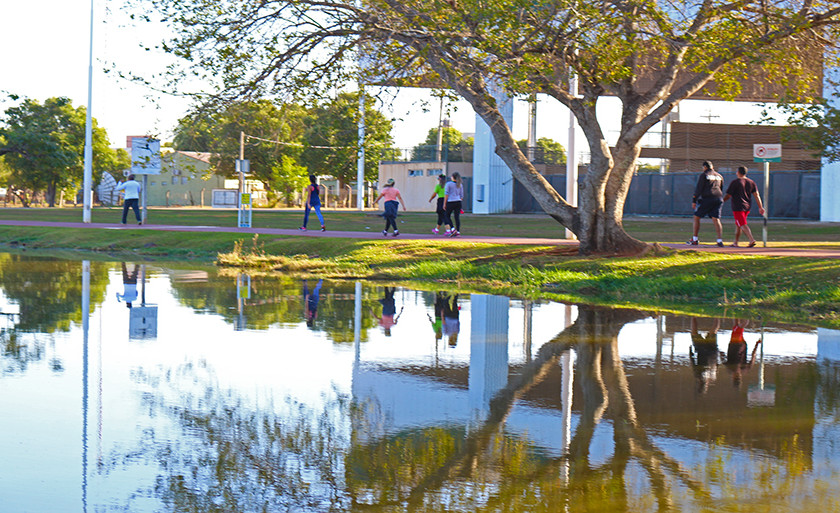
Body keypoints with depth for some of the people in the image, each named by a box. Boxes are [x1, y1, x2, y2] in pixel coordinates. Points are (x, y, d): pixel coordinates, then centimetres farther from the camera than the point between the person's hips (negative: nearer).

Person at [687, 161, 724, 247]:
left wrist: (694, 201, -5)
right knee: (716, 219, 1)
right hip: (718, 199, 5)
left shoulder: (703, 175, 0)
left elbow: (698, 189, -6)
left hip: (706, 199, -5)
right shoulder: (719, 176, 18)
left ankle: (695, 240, 6)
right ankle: (720, 240, -13)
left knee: (696, 217, 7)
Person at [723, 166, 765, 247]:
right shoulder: (751, 182, 8)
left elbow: (728, 196, -7)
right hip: (747, 207, 7)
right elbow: (756, 195, 2)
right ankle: (735, 243, 22)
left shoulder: (735, 182, -8)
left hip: (738, 207, -7)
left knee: (743, 225, -12)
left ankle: (752, 240, -28)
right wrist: (760, 207, 0)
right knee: (738, 225, 18)